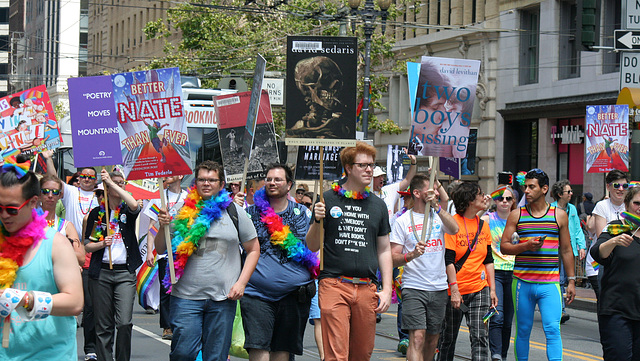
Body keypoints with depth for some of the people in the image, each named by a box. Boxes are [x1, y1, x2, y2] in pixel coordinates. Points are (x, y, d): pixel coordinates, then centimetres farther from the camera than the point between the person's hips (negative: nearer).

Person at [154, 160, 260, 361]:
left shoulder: (234, 212, 6)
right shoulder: (183, 211, 6)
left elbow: (253, 250, 10)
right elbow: (160, 249, 9)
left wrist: (241, 283, 0)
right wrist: (163, 227, -10)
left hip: (223, 299, 0)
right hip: (186, 297, 0)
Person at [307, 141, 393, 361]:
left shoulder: (378, 205, 13)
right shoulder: (328, 199, 4)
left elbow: (384, 250, 17)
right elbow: (313, 246, 5)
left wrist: (387, 289, 9)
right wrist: (317, 221, -14)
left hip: (367, 288, 4)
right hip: (334, 285, -4)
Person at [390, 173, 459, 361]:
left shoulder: (439, 216, 10)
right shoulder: (403, 221, 1)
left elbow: (454, 229, -12)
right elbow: (394, 259, -2)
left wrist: (436, 206, -18)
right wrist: (411, 255, -22)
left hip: (439, 288, 4)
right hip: (414, 288, -4)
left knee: (432, 340, 10)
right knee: (417, 338, -16)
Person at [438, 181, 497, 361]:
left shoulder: (483, 225, 9)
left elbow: (488, 260, 14)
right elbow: (448, 260, -11)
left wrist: (492, 289, 9)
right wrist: (454, 290, -17)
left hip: (479, 289, 4)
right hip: (455, 291, -4)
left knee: (480, 336, -8)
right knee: (448, 337, 8)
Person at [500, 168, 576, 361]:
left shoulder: (559, 215, 7)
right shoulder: (516, 215, 6)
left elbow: (566, 250, 12)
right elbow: (503, 246, 5)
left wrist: (571, 281, 9)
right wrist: (525, 246, -14)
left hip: (550, 283, -1)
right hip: (522, 282, 1)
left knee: (552, 330, -10)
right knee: (523, 330, 8)